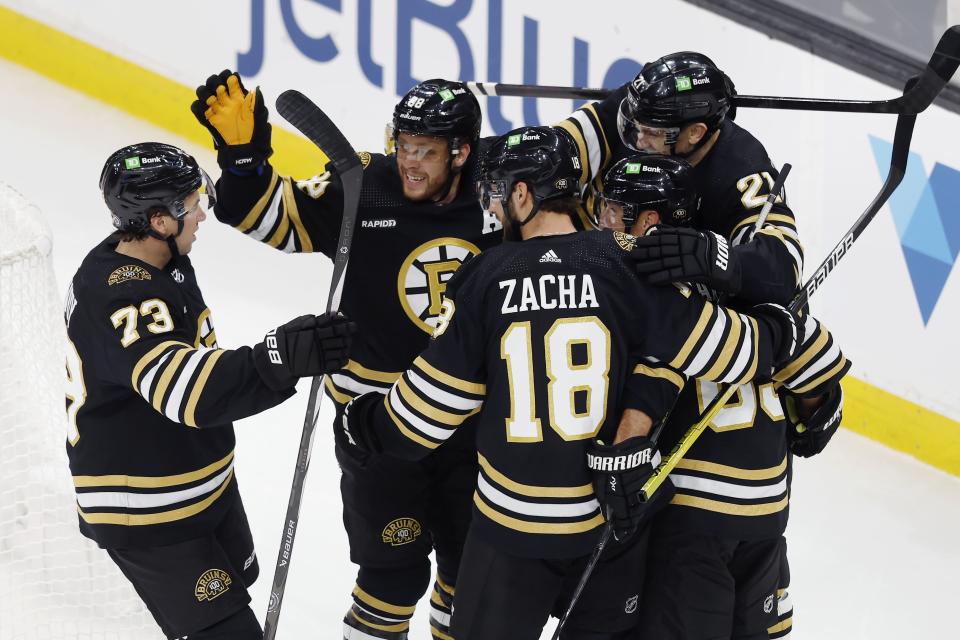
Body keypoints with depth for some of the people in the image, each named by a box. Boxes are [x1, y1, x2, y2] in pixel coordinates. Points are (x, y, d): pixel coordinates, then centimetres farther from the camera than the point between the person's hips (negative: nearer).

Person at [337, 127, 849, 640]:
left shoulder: (484, 278, -9)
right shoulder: (625, 266, -8)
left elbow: (428, 406, -5)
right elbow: (722, 350, -8)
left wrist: (367, 424, 15)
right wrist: (780, 332, 12)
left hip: (513, 519, -1)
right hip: (615, 517, 2)